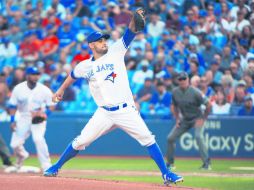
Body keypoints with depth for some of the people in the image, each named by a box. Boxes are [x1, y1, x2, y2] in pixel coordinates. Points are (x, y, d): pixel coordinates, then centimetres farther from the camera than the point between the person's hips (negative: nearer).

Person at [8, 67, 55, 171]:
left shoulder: (44, 90, -8)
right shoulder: (18, 89, -5)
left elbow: (51, 105, -1)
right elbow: (13, 106, 2)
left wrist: (45, 113, -19)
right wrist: (12, 120, -6)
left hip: (39, 119, -3)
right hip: (23, 118, 3)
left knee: (38, 139, -28)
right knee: (15, 144, 1)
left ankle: (46, 166, -23)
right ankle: (22, 156, 38)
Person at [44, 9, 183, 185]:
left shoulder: (115, 52, 0)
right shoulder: (85, 66, 4)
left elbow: (130, 34, -11)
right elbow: (73, 75, 25)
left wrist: (135, 20, -30)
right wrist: (61, 90, 36)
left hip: (126, 110, -1)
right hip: (104, 113, 1)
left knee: (148, 140, -8)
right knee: (81, 142, 0)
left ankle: (166, 174, -2)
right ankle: (55, 168, 17)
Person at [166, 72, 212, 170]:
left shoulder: (195, 92, -22)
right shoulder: (175, 92, -6)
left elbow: (208, 105, -17)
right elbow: (174, 106, 13)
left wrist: (203, 119, -15)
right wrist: (177, 119, 4)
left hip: (197, 118, -6)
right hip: (184, 119, 6)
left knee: (198, 136, -29)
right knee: (170, 138, 0)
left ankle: (206, 163, -28)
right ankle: (170, 163, 16)